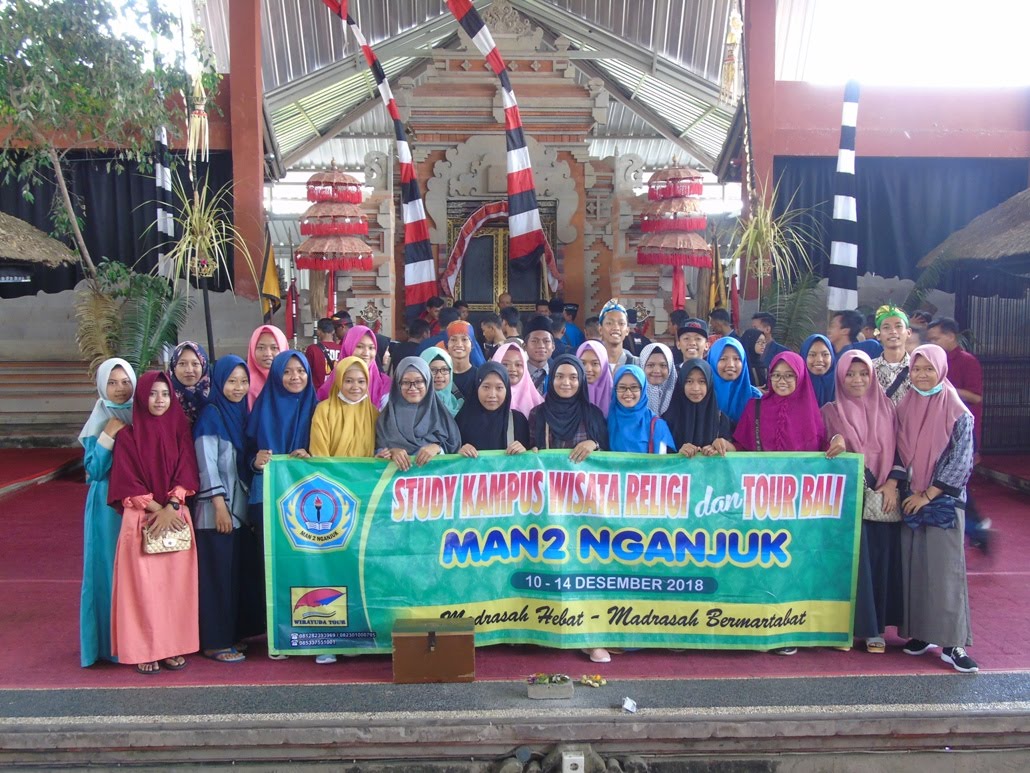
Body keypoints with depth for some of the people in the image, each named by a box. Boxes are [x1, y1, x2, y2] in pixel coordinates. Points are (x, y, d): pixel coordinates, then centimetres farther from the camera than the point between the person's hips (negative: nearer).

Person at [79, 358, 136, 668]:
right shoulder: (98, 422, -1)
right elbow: (94, 470, -7)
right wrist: (108, 436, -15)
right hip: (108, 505, -2)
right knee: (110, 566, 2)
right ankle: (110, 640, 13)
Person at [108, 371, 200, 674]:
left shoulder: (180, 430, 7)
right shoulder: (128, 435, 0)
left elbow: (186, 473, 0)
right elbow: (127, 482, -5)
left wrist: (170, 508, -13)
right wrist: (157, 509, -13)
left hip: (177, 518, 2)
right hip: (141, 519, -2)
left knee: (175, 582, 2)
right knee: (143, 585, -3)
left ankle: (174, 646, 11)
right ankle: (144, 649, 6)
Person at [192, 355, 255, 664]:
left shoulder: (241, 413, 12)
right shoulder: (210, 415, -9)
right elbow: (207, 464, -14)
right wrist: (220, 505, -17)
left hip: (242, 505, 7)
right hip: (217, 509, -7)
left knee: (241, 571, 10)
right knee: (217, 574, -2)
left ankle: (236, 632, 21)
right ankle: (215, 642, 6)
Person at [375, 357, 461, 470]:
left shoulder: (440, 413, 7)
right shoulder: (389, 414, 8)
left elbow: (454, 445, 4)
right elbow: (379, 450, 1)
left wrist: (437, 448, -14)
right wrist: (392, 452, -18)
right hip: (399, 470, 0)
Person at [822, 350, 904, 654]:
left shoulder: (887, 408, 9)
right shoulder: (831, 411, 4)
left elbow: (898, 448, 7)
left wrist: (892, 483, -3)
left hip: (884, 497, 2)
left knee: (880, 559, 2)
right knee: (852, 560, -5)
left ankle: (875, 627, 12)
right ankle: (849, 625, 5)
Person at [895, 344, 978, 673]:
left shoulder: (957, 412, -4)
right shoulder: (904, 408, 7)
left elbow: (961, 460, -8)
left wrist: (928, 493, -10)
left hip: (944, 500, -4)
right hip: (910, 499, 4)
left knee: (945, 567, -5)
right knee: (913, 566, 5)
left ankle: (952, 643, -1)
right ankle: (920, 633, 15)